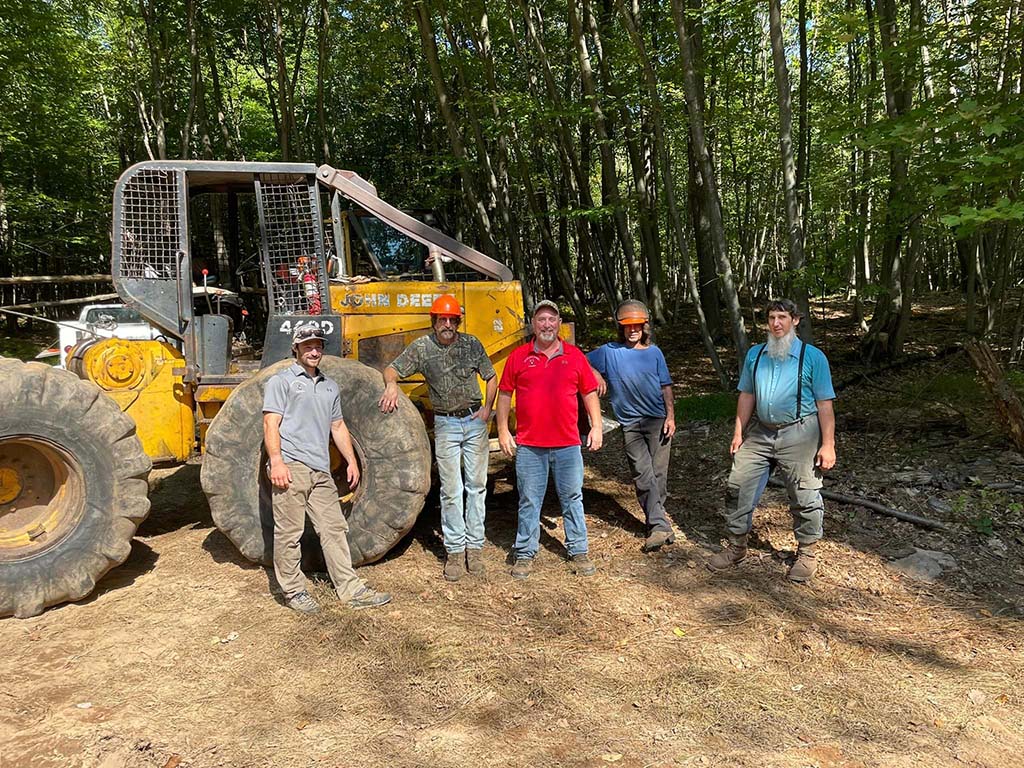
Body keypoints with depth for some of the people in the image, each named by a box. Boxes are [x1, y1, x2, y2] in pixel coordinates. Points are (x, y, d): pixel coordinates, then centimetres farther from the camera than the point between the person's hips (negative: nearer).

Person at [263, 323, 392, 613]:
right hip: (291, 466, -6)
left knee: (334, 528, 5)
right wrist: (276, 461, -15)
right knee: (289, 532, -3)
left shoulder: (329, 386, 23)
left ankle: (352, 590, 8)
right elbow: (271, 423, -5)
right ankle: (293, 591, 10)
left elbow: (338, 427, 26)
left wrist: (352, 461, 19)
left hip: (321, 470, 6)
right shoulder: (281, 380, 4)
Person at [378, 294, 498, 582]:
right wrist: (391, 384, -24)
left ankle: (475, 546, 15)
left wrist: (487, 408, -2)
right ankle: (455, 550, 9)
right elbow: (392, 369, -1)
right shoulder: (422, 347, -3)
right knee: (451, 490, 0)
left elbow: (491, 377, 11)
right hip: (446, 424, -1)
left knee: (476, 485, 6)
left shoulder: (471, 344, 1)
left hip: (475, 421, 2)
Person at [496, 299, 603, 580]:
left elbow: (590, 393, 10)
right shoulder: (519, 356, 3)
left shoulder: (574, 356, 6)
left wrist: (596, 427, 4)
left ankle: (578, 552, 23)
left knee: (572, 499, 10)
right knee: (529, 502, 8)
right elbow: (504, 394, 6)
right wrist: (503, 431, 1)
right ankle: (525, 554, 21)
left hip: (568, 444, 1)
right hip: (528, 445, -1)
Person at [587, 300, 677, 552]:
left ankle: (656, 522, 15)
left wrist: (670, 416, 2)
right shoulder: (610, 352, 6)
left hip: (657, 420, 1)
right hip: (630, 424, 0)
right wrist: (595, 373, -8)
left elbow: (665, 387, 10)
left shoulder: (654, 352, 10)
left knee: (658, 474, 1)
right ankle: (660, 526, -4)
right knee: (643, 476, -5)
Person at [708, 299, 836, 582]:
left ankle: (807, 553, 23)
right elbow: (747, 396, 14)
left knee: (805, 497, 3)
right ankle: (736, 546, 20)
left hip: (799, 434, -4)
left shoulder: (813, 357, -4)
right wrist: (738, 433, 9)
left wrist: (828, 445, -10)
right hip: (760, 432, 4)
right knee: (738, 488, 4)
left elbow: (825, 404, -6)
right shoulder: (755, 354, 10)